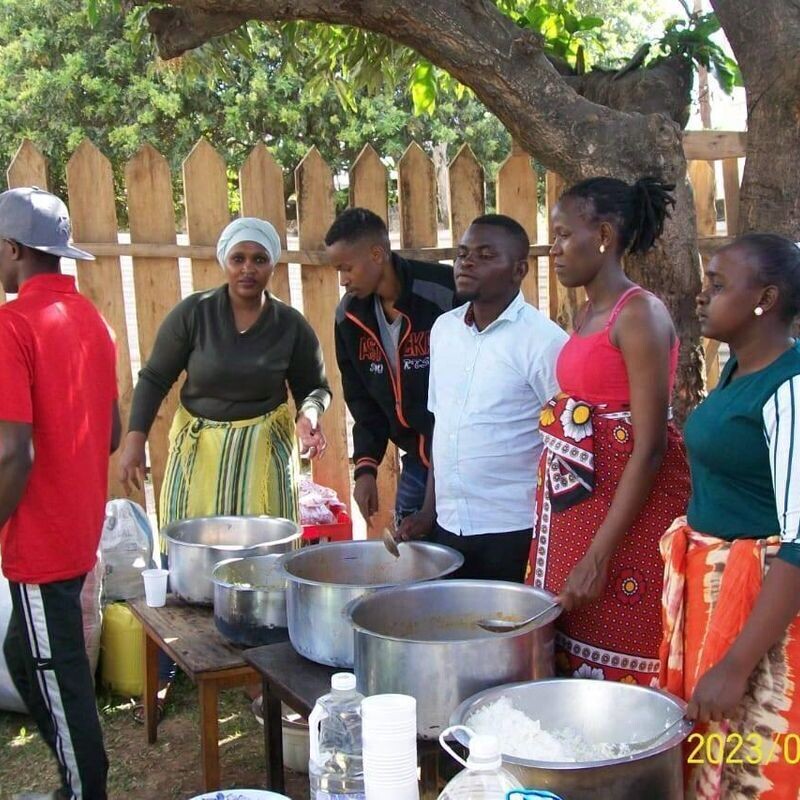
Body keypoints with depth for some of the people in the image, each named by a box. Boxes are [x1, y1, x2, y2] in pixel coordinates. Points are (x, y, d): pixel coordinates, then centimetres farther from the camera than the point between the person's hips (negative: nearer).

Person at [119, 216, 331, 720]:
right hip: (198, 447, 0)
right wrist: (135, 442, -8)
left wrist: (309, 415, -15)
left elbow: (315, 385, 7)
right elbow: (155, 378, -1)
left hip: (264, 451, 1)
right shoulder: (193, 313, -7)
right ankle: (163, 675, 18)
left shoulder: (291, 325, -3)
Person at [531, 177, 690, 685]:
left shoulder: (639, 314, -13)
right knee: (571, 665, 13)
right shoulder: (588, 316, 13)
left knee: (620, 677, 0)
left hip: (628, 513, -8)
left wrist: (599, 556, -20)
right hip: (575, 511, 8)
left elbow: (649, 448, -18)